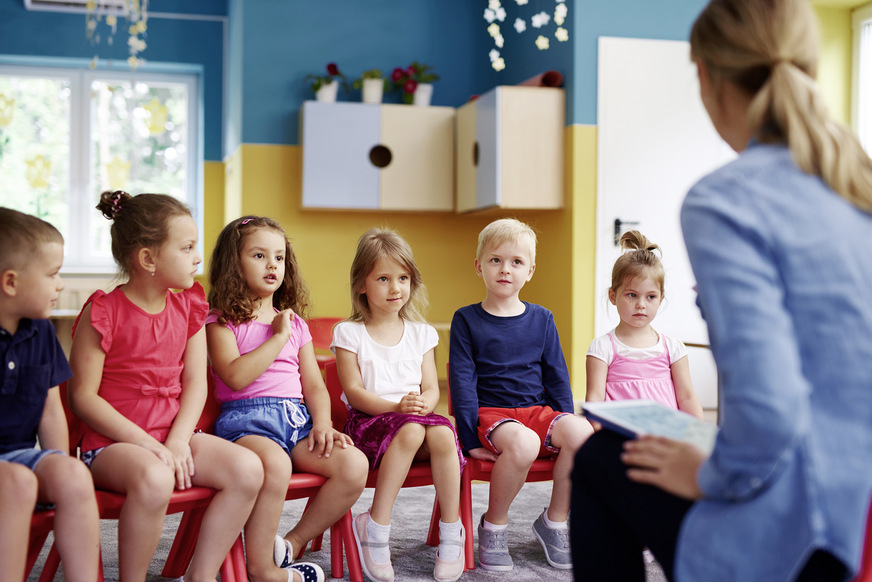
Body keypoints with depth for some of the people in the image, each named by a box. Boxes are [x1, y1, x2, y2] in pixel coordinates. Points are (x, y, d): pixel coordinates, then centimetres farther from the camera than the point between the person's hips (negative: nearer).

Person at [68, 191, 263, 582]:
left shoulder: (188, 307, 8)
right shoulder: (103, 312, -9)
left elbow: (195, 382, 5)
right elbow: (83, 396, -11)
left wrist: (178, 441, -11)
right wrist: (146, 443, -18)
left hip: (173, 435, 6)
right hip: (112, 443, -5)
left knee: (247, 469, -17)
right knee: (154, 479, -37)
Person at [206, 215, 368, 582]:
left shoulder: (296, 324, 22)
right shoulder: (221, 322, 6)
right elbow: (236, 376, -12)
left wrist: (322, 424, -1)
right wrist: (278, 336, -6)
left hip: (297, 417, 6)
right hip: (246, 417, -5)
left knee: (354, 465, -21)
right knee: (275, 464, -39)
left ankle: (293, 543, -1)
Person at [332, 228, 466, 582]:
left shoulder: (421, 333, 14)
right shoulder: (349, 334, 3)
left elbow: (431, 389, 9)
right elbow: (354, 392, -5)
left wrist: (422, 404, -16)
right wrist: (397, 406, -21)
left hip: (417, 417, 3)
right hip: (368, 420, -3)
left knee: (442, 433, -32)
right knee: (410, 431, -36)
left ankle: (451, 532, -18)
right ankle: (376, 530, -27)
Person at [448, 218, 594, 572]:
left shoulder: (541, 319, 12)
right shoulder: (466, 320, 2)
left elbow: (556, 376, 14)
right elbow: (462, 381, -2)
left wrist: (564, 425, 4)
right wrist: (471, 439, -11)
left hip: (538, 410, 4)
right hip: (490, 412, -4)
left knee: (581, 432, -27)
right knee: (523, 443, -37)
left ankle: (554, 521, -4)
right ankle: (493, 526, -10)